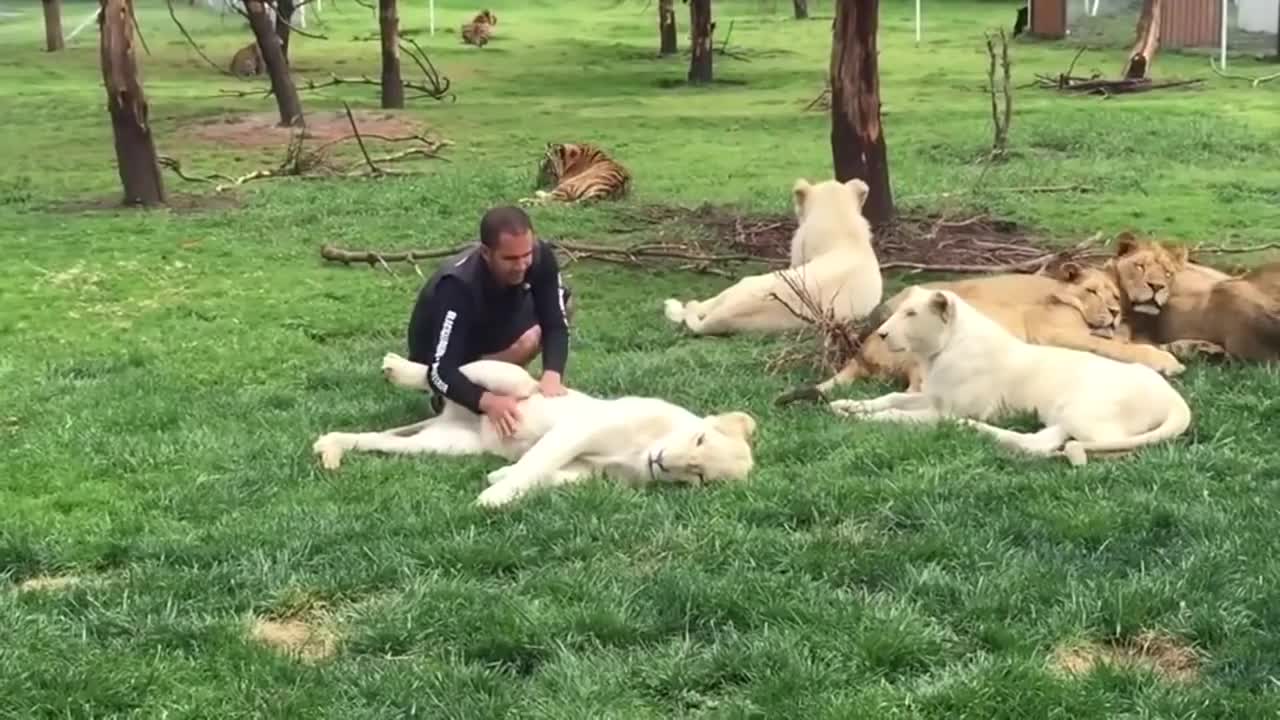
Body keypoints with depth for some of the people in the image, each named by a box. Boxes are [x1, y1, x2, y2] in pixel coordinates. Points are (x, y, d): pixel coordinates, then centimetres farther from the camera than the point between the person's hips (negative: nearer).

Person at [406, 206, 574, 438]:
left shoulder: (540, 256, -24)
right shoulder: (459, 285, -40)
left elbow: (556, 324, -20)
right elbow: (440, 371, -41)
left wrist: (552, 375, -39)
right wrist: (489, 401, -58)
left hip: (488, 327, 7)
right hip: (439, 358, -7)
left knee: (563, 304, -6)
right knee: (527, 339, -30)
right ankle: (452, 399, -10)